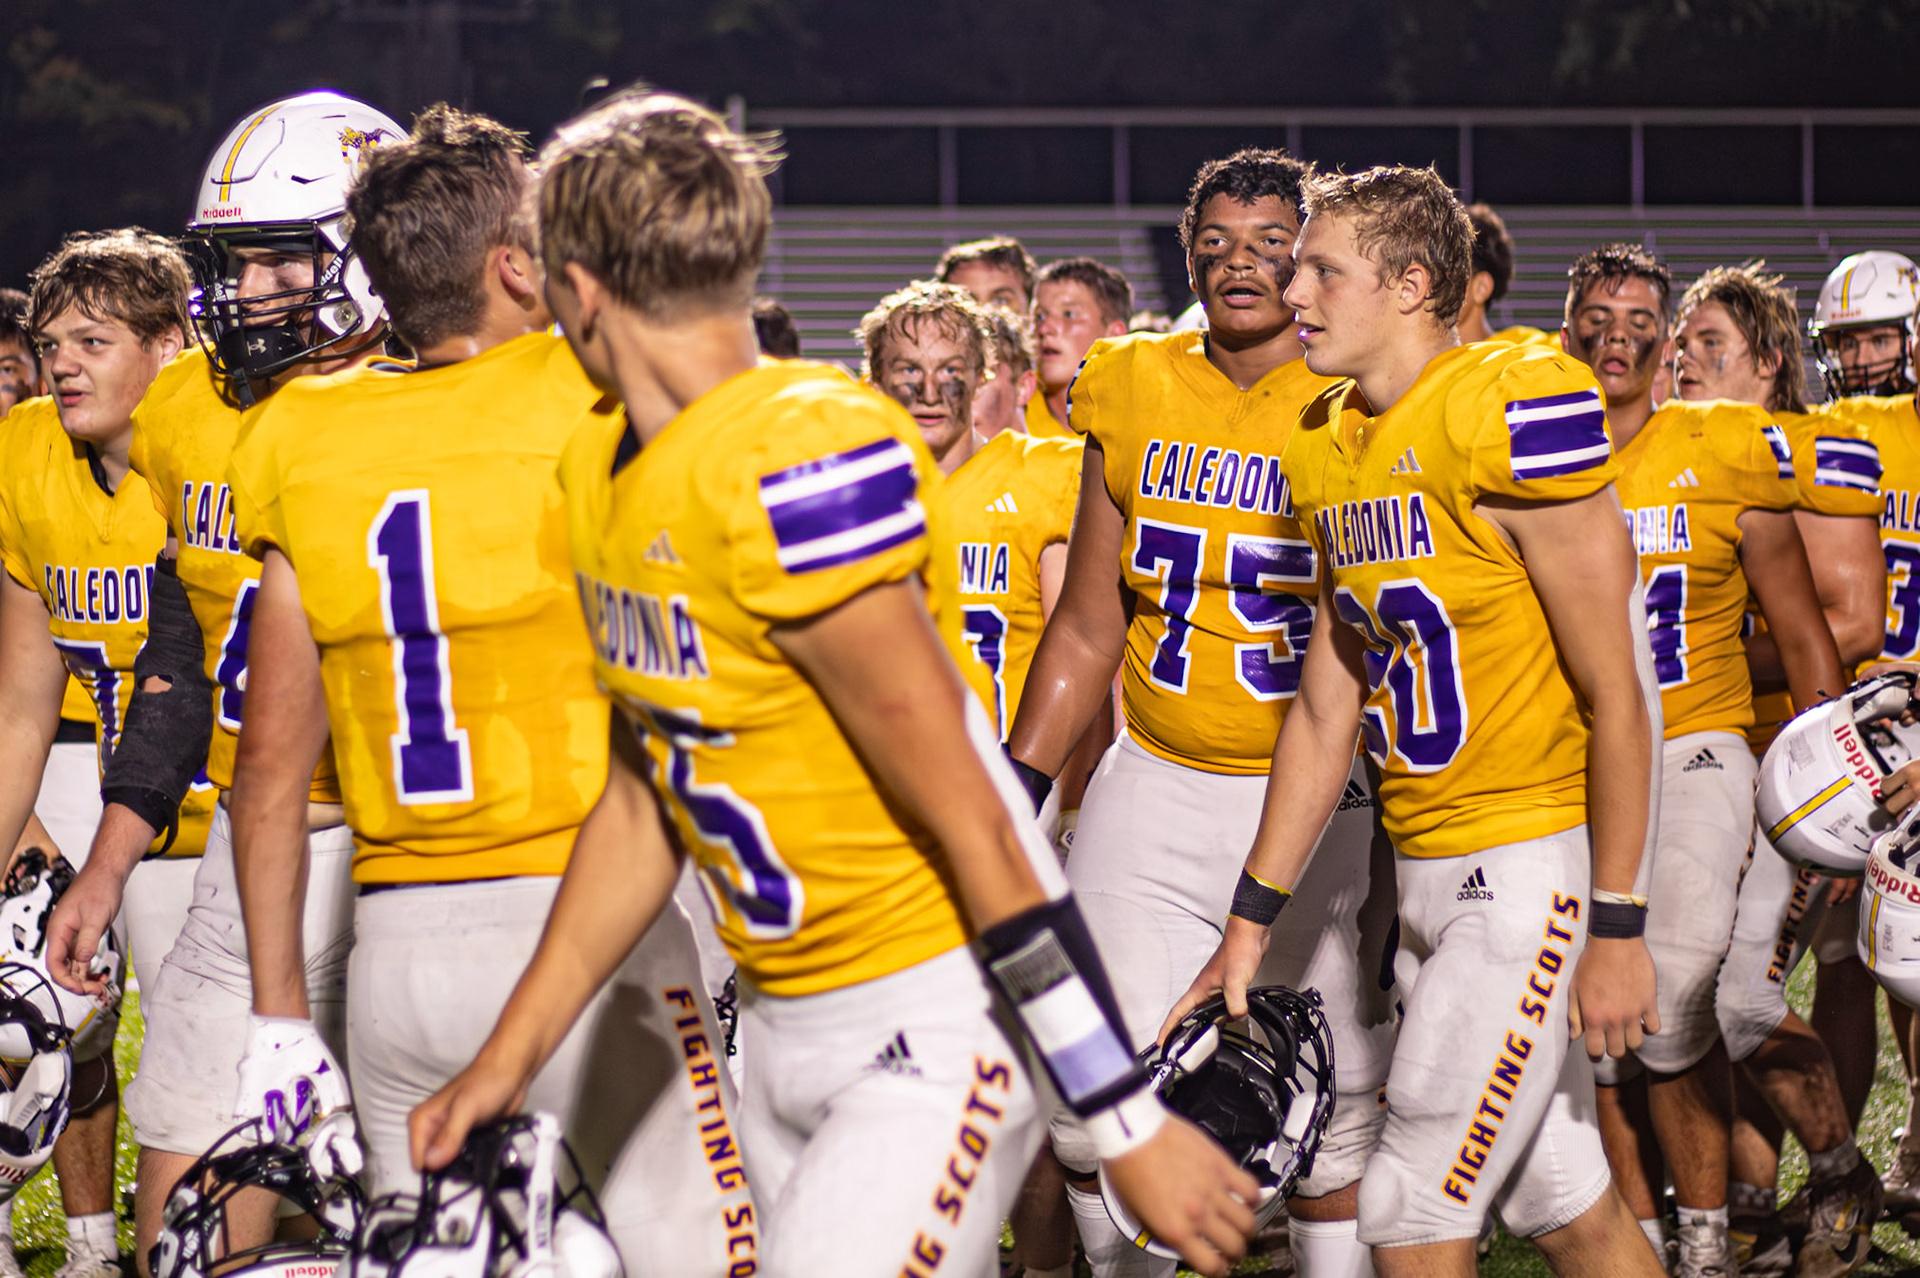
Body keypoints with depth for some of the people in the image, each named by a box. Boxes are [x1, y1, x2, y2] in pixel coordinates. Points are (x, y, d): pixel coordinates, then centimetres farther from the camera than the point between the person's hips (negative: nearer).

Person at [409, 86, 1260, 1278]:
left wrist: (1131, 1121, -19)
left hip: (932, 1028, -9)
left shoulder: (797, 465, -23)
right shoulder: (607, 475, 6)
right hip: (787, 1031, 9)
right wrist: (511, 1055, 17)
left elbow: (974, 826, -22)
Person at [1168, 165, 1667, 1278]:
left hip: (1540, 852, -8)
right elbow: (1328, 708, 16)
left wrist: (1617, 926, -16)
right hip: (1425, 873, 8)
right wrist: (1253, 920, 15)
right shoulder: (1332, 452, 10)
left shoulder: (1517, 416, -16)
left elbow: (1617, 697, -15)